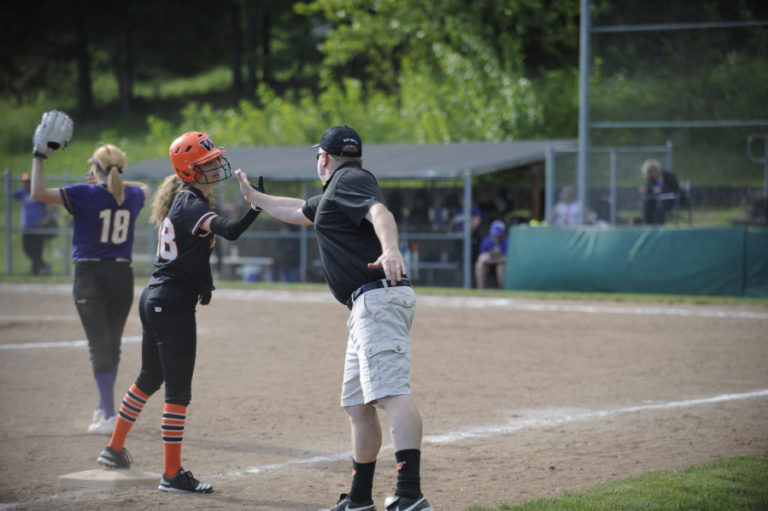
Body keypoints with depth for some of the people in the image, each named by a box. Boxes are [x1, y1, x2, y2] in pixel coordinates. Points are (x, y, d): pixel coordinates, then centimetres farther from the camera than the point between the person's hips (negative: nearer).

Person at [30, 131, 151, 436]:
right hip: (122, 275, 5)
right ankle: (103, 408, 31)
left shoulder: (86, 194, -11)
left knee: (100, 346, -5)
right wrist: (109, 182, 33)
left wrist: (39, 157, -8)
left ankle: (110, 416, -10)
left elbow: (38, 193, -17)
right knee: (112, 345, 17)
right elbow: (144, 188, 31)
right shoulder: (131, 196, 5)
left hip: (90, 276, -5)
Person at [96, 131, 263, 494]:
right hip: (174, 304, -10)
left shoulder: (181, 200, 12)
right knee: (178, 389, -5)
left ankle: (115, 448, 36)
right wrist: (257, 206, -41)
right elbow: (230, 231, -33)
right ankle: (172, 475, -2)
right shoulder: (191, 203, -17)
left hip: (154, 299, 10)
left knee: (150, 378, 24)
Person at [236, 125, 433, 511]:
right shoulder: (332, 195, 30)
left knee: (392, 392, -23)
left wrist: (390, 250, -42)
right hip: (368, 306, 11)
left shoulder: (350, 180, -1)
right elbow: (297, 211, 49)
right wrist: (253, 196, 61)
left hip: (378, 298, -11)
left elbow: (380, 212, -22)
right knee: (358, 404, 16)